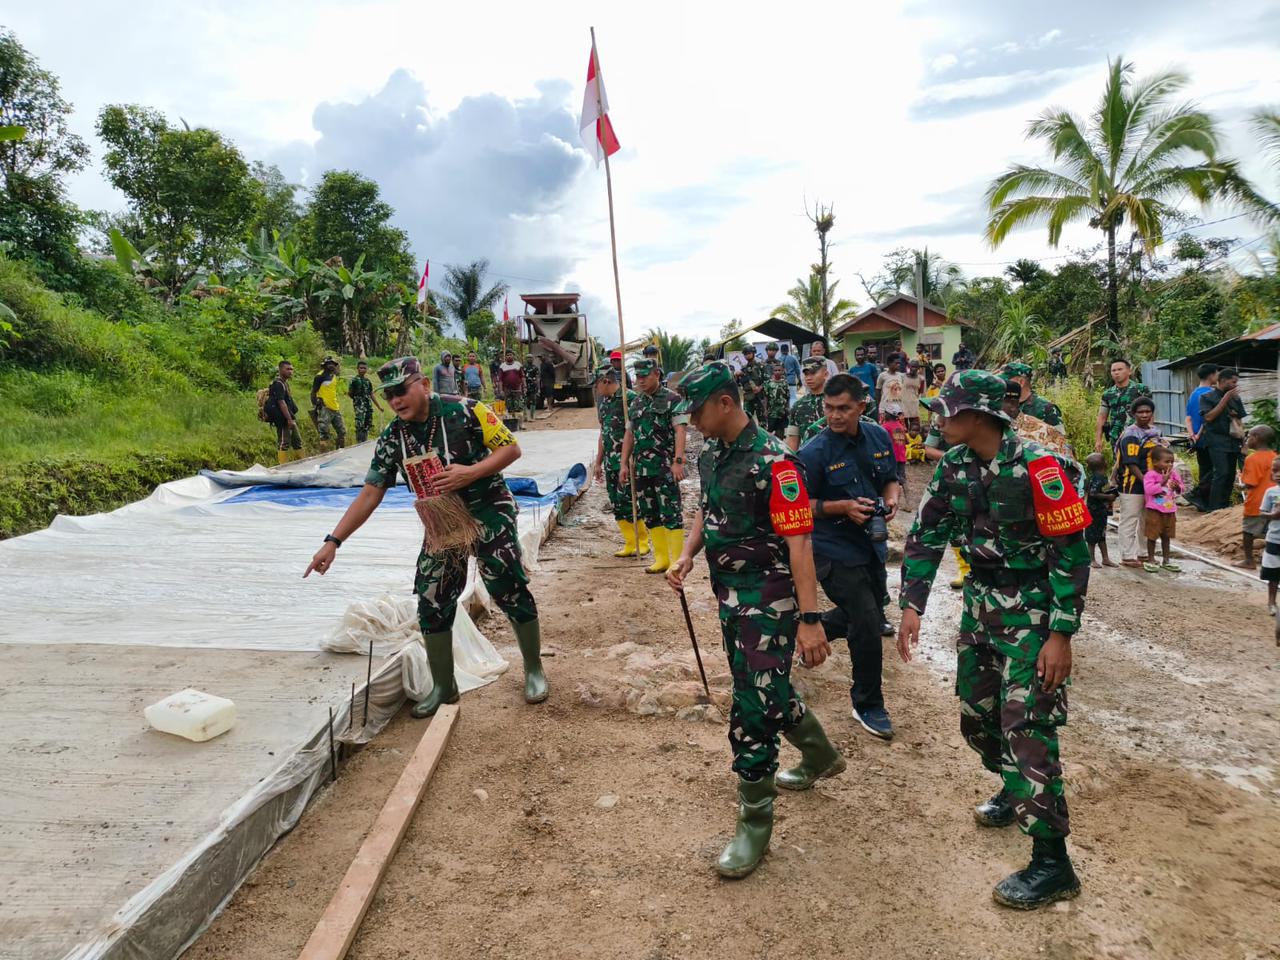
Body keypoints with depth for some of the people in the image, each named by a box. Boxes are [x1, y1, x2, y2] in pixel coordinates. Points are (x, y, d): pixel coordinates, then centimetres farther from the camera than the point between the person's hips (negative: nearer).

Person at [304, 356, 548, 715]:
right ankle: (443, 687, 18)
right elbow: (370, 493, -4)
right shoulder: (392, 437, -5)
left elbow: (511, 448, -14)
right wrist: (333, 541, -10)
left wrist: (470, 473, -29)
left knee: (510, 590, -7)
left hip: (489, 512, -4)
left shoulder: (464, 410, -18)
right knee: (431, 602, 1)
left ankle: (534, 670, 16)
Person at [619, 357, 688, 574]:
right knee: (649, 514, 9)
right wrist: (624, 464, 12)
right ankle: (661, 558, 18)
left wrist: (678, 461, -19)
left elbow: (679, 431, -10)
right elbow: (629, 434, 18)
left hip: (665, 466, -7)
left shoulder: (672, 399, -3)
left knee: (670, 513, -8)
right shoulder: (635, 403, 16)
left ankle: (677, 560, -3)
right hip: (641, 467, 7)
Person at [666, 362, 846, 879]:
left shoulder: (772, 461, -20)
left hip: (767, 600, -9)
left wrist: (809, 619, -26)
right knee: (765, 686, 23)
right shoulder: (710, 455, 6)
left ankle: (755, 823, 13)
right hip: (730, 595, 9)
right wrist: (686, 556, 1)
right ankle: (821, 756, 49)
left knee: (753, 707, -4)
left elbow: (798, 541, -23)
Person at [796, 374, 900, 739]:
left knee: (862, 618, 20)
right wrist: (844, 507, -25)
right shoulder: (814, 452, -17)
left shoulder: (879, 436, 0)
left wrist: (891, 499, -9)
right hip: (834, 549, -7)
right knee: (868, 623, -11)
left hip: (872, 544, 7)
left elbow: (891, 480, 13)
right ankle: (868, 704, 9)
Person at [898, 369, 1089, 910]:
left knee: (1026, 727, -8)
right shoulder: (955, 467, -1)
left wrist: (1062, 635, -19)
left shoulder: (1038, 468, -20)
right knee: (976, 714, 16)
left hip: (1031, 610, -7)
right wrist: (911, 606, -4)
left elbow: (1072, 555, -18)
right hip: (980, 601, 7)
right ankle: (1017, 792, 43)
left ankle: (1052, 864, 3)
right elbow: (926, 536, 3)